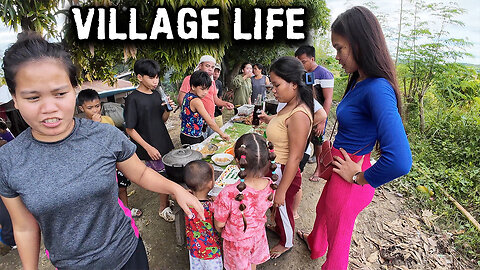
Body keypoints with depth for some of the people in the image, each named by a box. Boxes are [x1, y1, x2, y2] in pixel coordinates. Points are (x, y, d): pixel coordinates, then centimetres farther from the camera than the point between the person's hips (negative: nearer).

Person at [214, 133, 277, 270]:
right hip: (258, 235, 4)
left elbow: (219, 224, -23)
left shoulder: (228, 194, -41)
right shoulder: (270, 186, -27)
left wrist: (221, 231, 2)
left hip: (237, 241, -3)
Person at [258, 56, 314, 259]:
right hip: (275, 168, 8)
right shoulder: (290, 107, -1)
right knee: (277, 207, 29)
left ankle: (287, 243, 47)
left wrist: (281, 190, -21)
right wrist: (269, 121, 6)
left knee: (283, 208, 18)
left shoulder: (299, 115, -30)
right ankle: (278, 229, 59)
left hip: (285, 173, -8)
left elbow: (294, 158, -27)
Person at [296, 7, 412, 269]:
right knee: (323, 210, 33)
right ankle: (314, 245, 65)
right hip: (340, 168, 9)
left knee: (338, 233, 17)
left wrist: (359, 177, -22)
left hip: (350, 179, -9)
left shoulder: (377, 89, -28)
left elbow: (399, 161, -37)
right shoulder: (359, 81, 0)